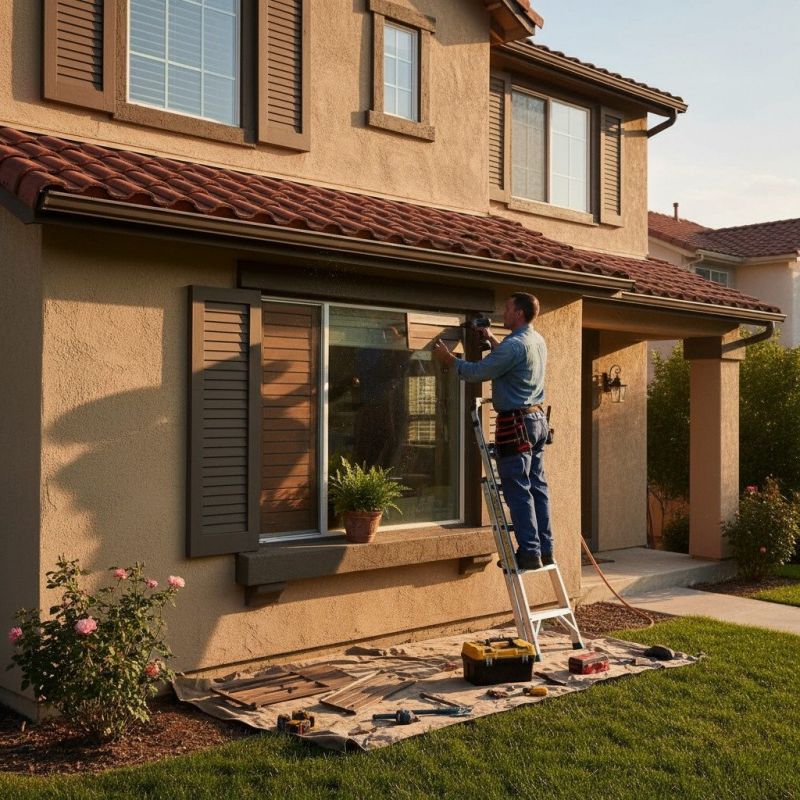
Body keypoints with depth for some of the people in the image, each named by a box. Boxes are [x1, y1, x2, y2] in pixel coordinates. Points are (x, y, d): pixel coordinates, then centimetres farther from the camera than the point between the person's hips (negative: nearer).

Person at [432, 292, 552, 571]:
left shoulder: (514, 345, -17)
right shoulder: (538, 341, 13)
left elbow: (476, 372, -13)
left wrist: (448, 358, 0)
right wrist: (491, 340, 34)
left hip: (516, 423, -9)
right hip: (538, 419, 9)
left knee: (518, 491, -5)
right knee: (537, 486, 11)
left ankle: (529, 553, -4)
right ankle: (545, 549, 15)